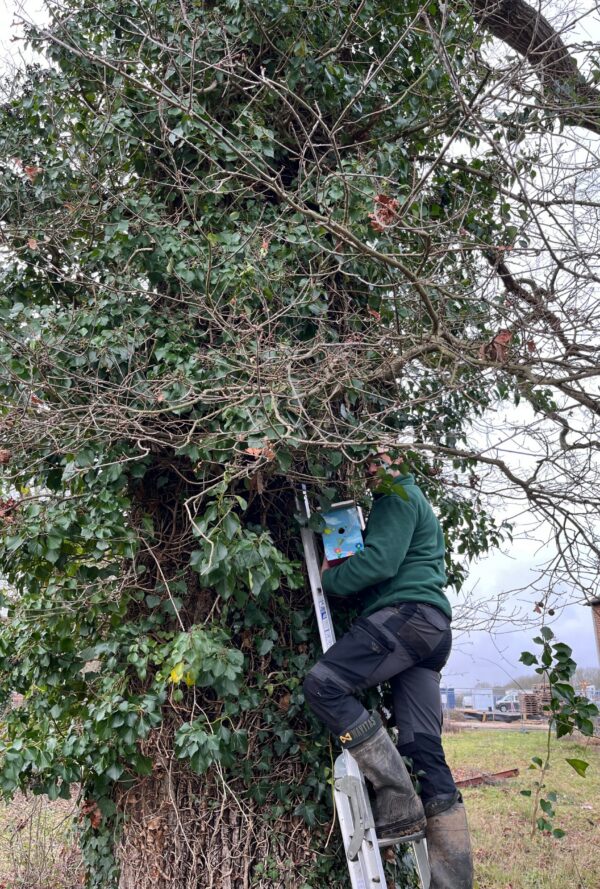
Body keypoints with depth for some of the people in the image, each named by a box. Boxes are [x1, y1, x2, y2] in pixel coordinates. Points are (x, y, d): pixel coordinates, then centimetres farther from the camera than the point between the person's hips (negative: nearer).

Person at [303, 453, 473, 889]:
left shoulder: (398, 497, 1)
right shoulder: (417, 503, 33)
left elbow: (381, 561, -12)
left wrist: (331, 579, 0)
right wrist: (347, 567, 19)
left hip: (406, 613, -10)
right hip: (433, 626, 10)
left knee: (323, 684, -18)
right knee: (425, 747, 3)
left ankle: (399, 804, -16)